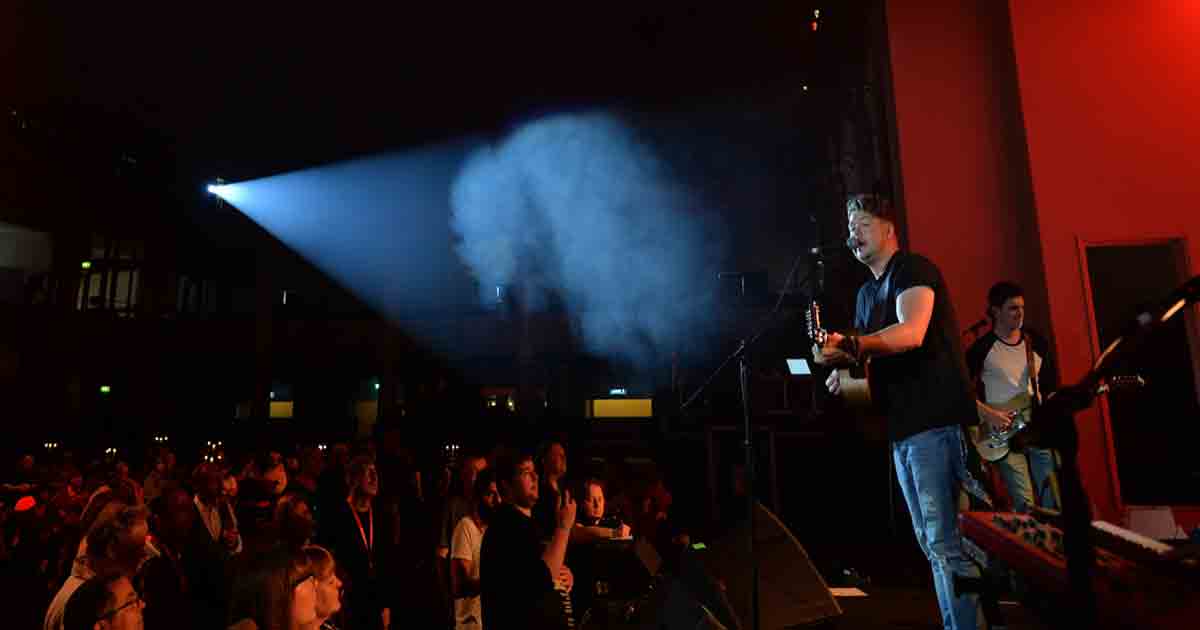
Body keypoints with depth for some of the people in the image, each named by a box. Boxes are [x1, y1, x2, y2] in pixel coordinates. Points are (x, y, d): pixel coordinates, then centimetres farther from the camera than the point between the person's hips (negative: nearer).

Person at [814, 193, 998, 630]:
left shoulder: (913, 269, -7)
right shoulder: (867, 293, 20)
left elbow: (911, 333, -24)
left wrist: (847, 344, -38)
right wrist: (843, 370, 2)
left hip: (936, 421, -9)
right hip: (901, 427, 9)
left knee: (946, 542, -10)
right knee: (931, 542, 15)